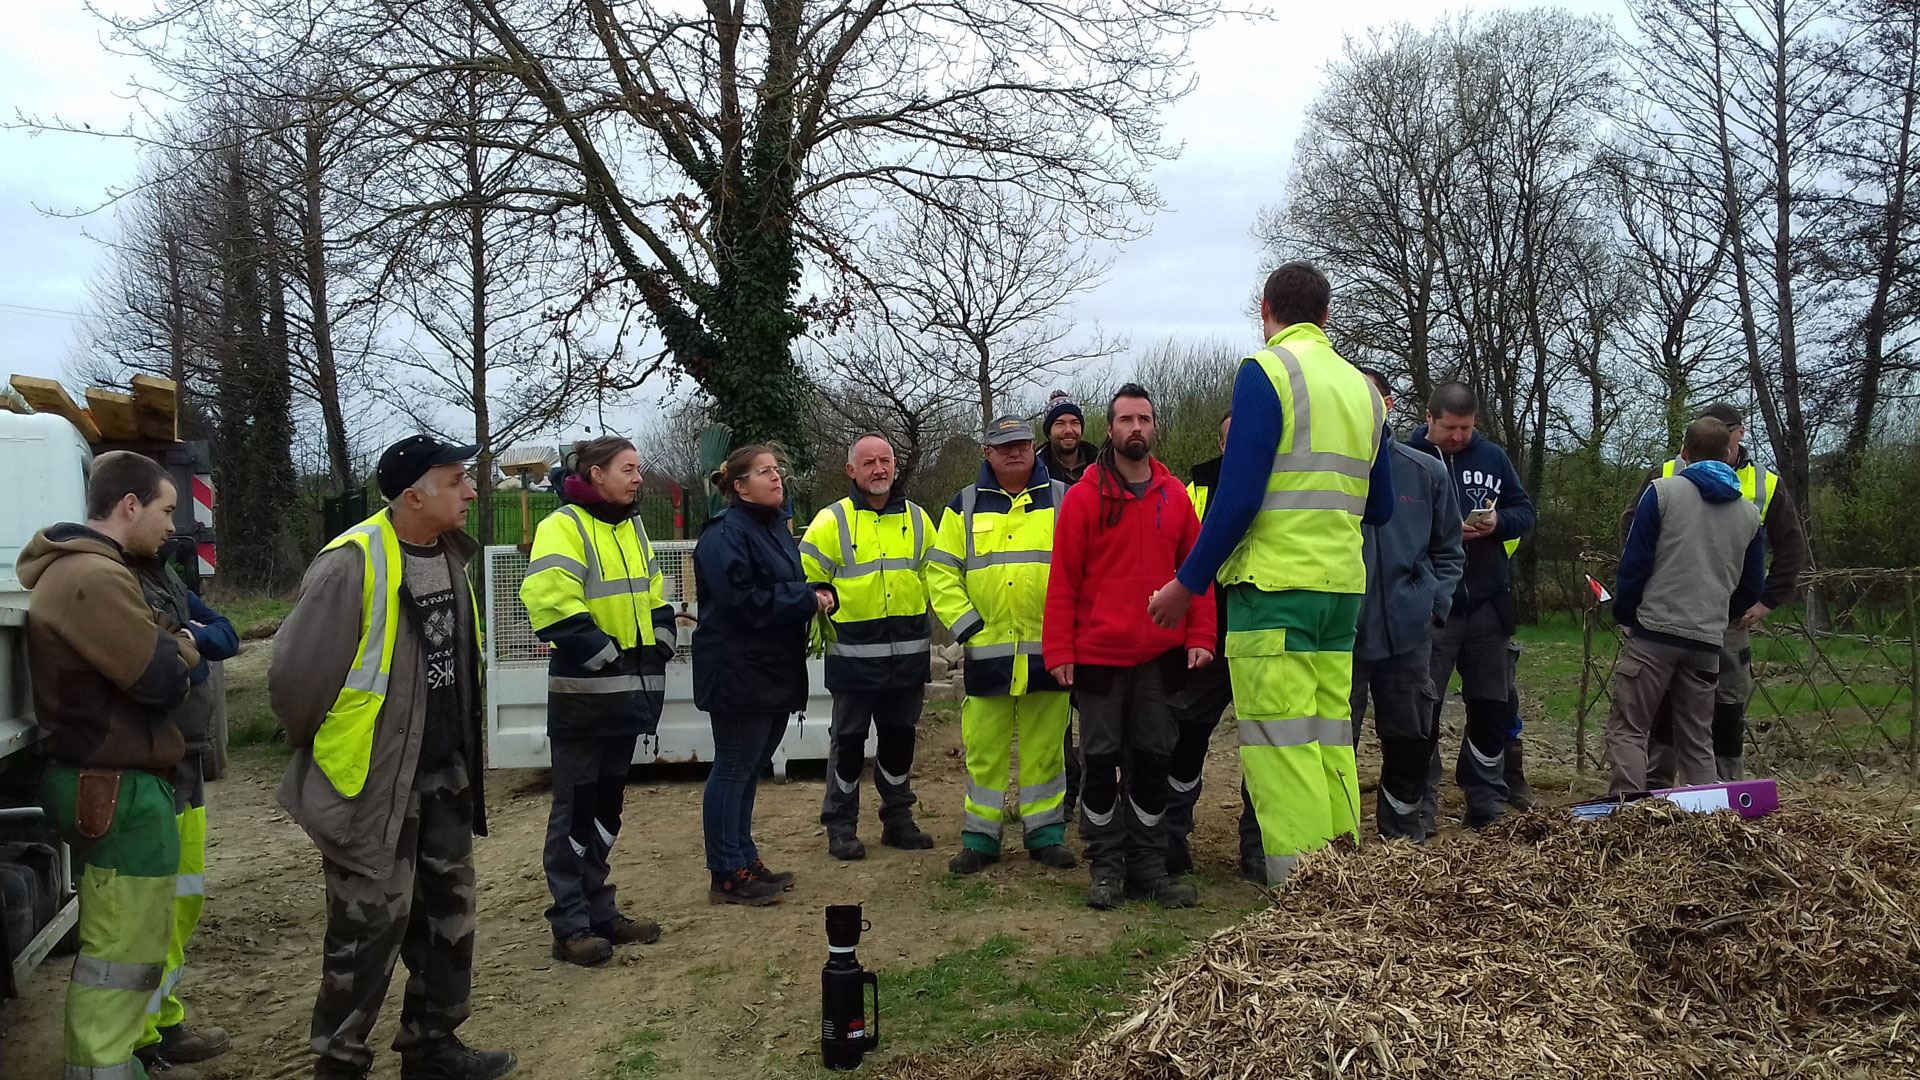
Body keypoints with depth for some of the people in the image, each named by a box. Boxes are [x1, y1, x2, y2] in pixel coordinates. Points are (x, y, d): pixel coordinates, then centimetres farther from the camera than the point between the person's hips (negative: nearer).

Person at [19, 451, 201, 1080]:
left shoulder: (71, 568, 16)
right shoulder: (94, 578, -20)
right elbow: (162, 681, -22)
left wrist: (166, 641, 0)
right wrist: (182, 650, -2)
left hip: (100, 778, 11)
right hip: (118, 789, -11)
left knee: (117, 944, 21)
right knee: (124, 954, -5)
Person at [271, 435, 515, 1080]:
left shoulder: (451, 555, 6)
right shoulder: (353, 564, -21)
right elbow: (295, 673, -18)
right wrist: (319, 747, -2)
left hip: (444, 774, 8)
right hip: (371, 784, -8)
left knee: (448, 911, 15)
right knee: (371, 925, 3)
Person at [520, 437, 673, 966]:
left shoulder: (632, 528, 14)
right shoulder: (564, 527, -11)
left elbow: (655, 602, 20)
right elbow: (553, 607, -21)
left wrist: (655, 654, 6)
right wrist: (608, 658, -19)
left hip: (628, 692, 8)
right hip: (582, 694, -8)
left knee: (608, 803, 15)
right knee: (575, 808, 0)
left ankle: (599, 910, 26)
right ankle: (571, 926, 9)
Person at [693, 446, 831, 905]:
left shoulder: (776, 527, 15)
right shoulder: (725, 534, -14)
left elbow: (791, 586, 22)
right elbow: (743, 601, -21)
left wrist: (820, 593, 0)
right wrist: (806, 598, -17)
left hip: (774, 671, 9)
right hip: (738, 673, -9)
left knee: (749, 768, 15)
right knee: (734, 768, -2)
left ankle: (744, 860, 25)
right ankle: (728, 875, 5)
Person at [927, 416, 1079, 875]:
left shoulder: (1063, 501, 7)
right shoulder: (966, 506, 9)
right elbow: (940, 572, 6)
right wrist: (965, 624, -3)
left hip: (1048, 650, 0)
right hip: (987, 650, 0)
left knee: (1045, 746, 6)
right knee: (984, 746, 4)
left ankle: (1045, 832, 18)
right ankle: (980, 836, 15)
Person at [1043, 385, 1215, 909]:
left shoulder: (1175, 496, 6)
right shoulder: (1084, 496, -2)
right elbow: (1063, 579, -4)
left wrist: (1200, 638, -1)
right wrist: (1059, 650, -9)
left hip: (1160, 655, 3)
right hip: (1098, 655, -2)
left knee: (1153, 761, 8)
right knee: (1102, 762, 4)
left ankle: (1148, 866, 18)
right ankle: (1106, 868, 15)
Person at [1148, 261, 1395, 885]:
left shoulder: (1266, 371, -6)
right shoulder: (1363, 388, 15)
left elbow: (1239, 495, -14)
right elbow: (1380, 509, 21)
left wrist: (1187, 584, -7)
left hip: (1275, 585, -7)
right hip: (1341, 588, 7)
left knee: (1281, 752, -6)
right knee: (1331, 746, 11)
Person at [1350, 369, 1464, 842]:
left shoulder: (1426, 473, 5)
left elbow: (1448, 549, 15)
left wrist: (1436, 604, 4)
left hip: (1409, 631, 3)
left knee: (1412, 738, 13)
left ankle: (1402, 826, 32)